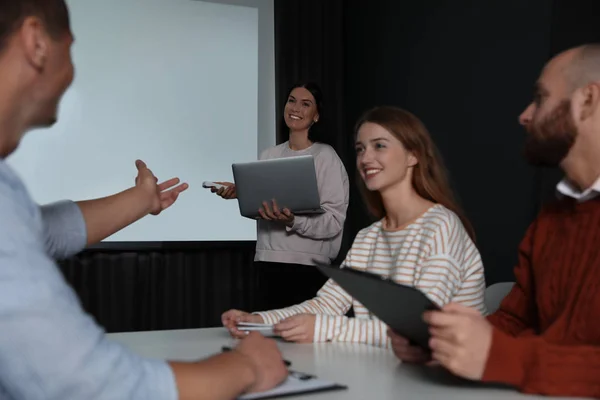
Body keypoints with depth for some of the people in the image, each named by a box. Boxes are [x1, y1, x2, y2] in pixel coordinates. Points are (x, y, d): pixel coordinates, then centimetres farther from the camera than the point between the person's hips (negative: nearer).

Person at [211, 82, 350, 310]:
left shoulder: (326, 156, -7)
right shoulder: (268, 156, 11)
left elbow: (334, 221, -13)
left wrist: (293, 221, -27)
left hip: (307, 265, -5)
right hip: (268, 263, 6)